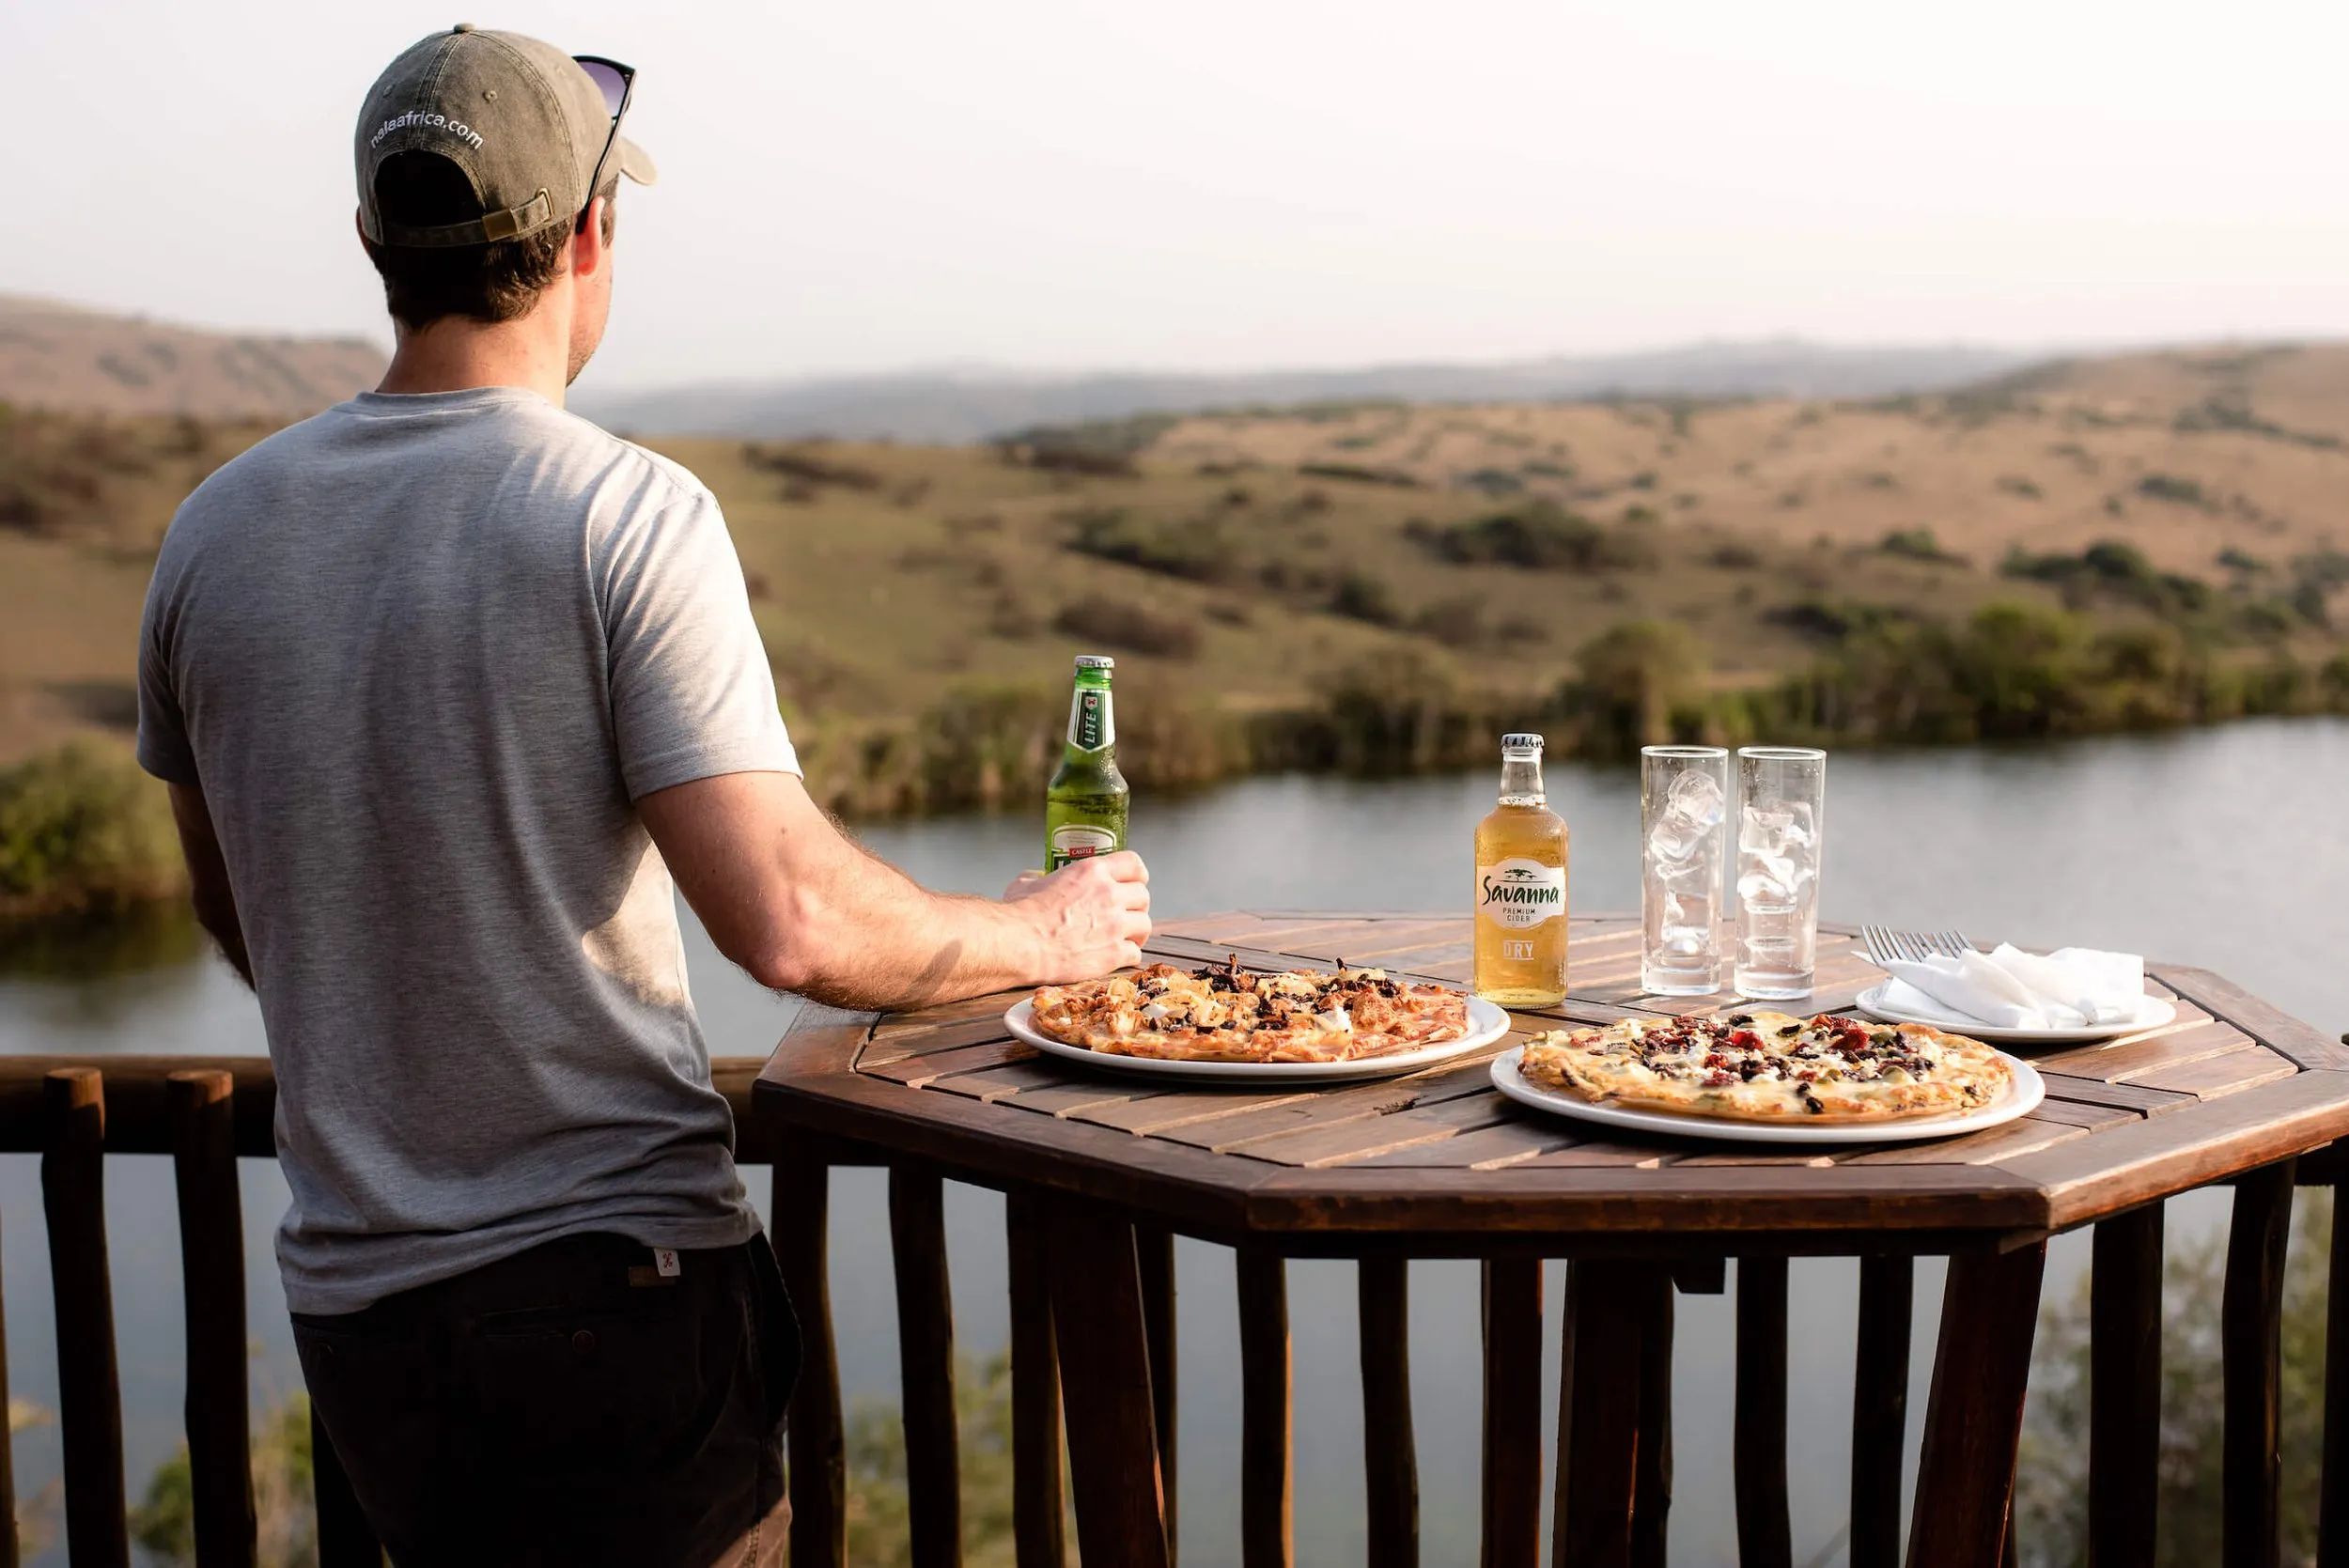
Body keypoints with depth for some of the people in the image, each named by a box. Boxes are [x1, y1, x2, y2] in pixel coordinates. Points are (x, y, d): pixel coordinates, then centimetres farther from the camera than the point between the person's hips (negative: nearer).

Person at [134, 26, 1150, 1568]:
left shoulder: (215, 533, 2)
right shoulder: (626, 513, -14)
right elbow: (789, 923, -21)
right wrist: (1043, 935, -4)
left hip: (356, 1307, 5)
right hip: (617, 1274, -5)